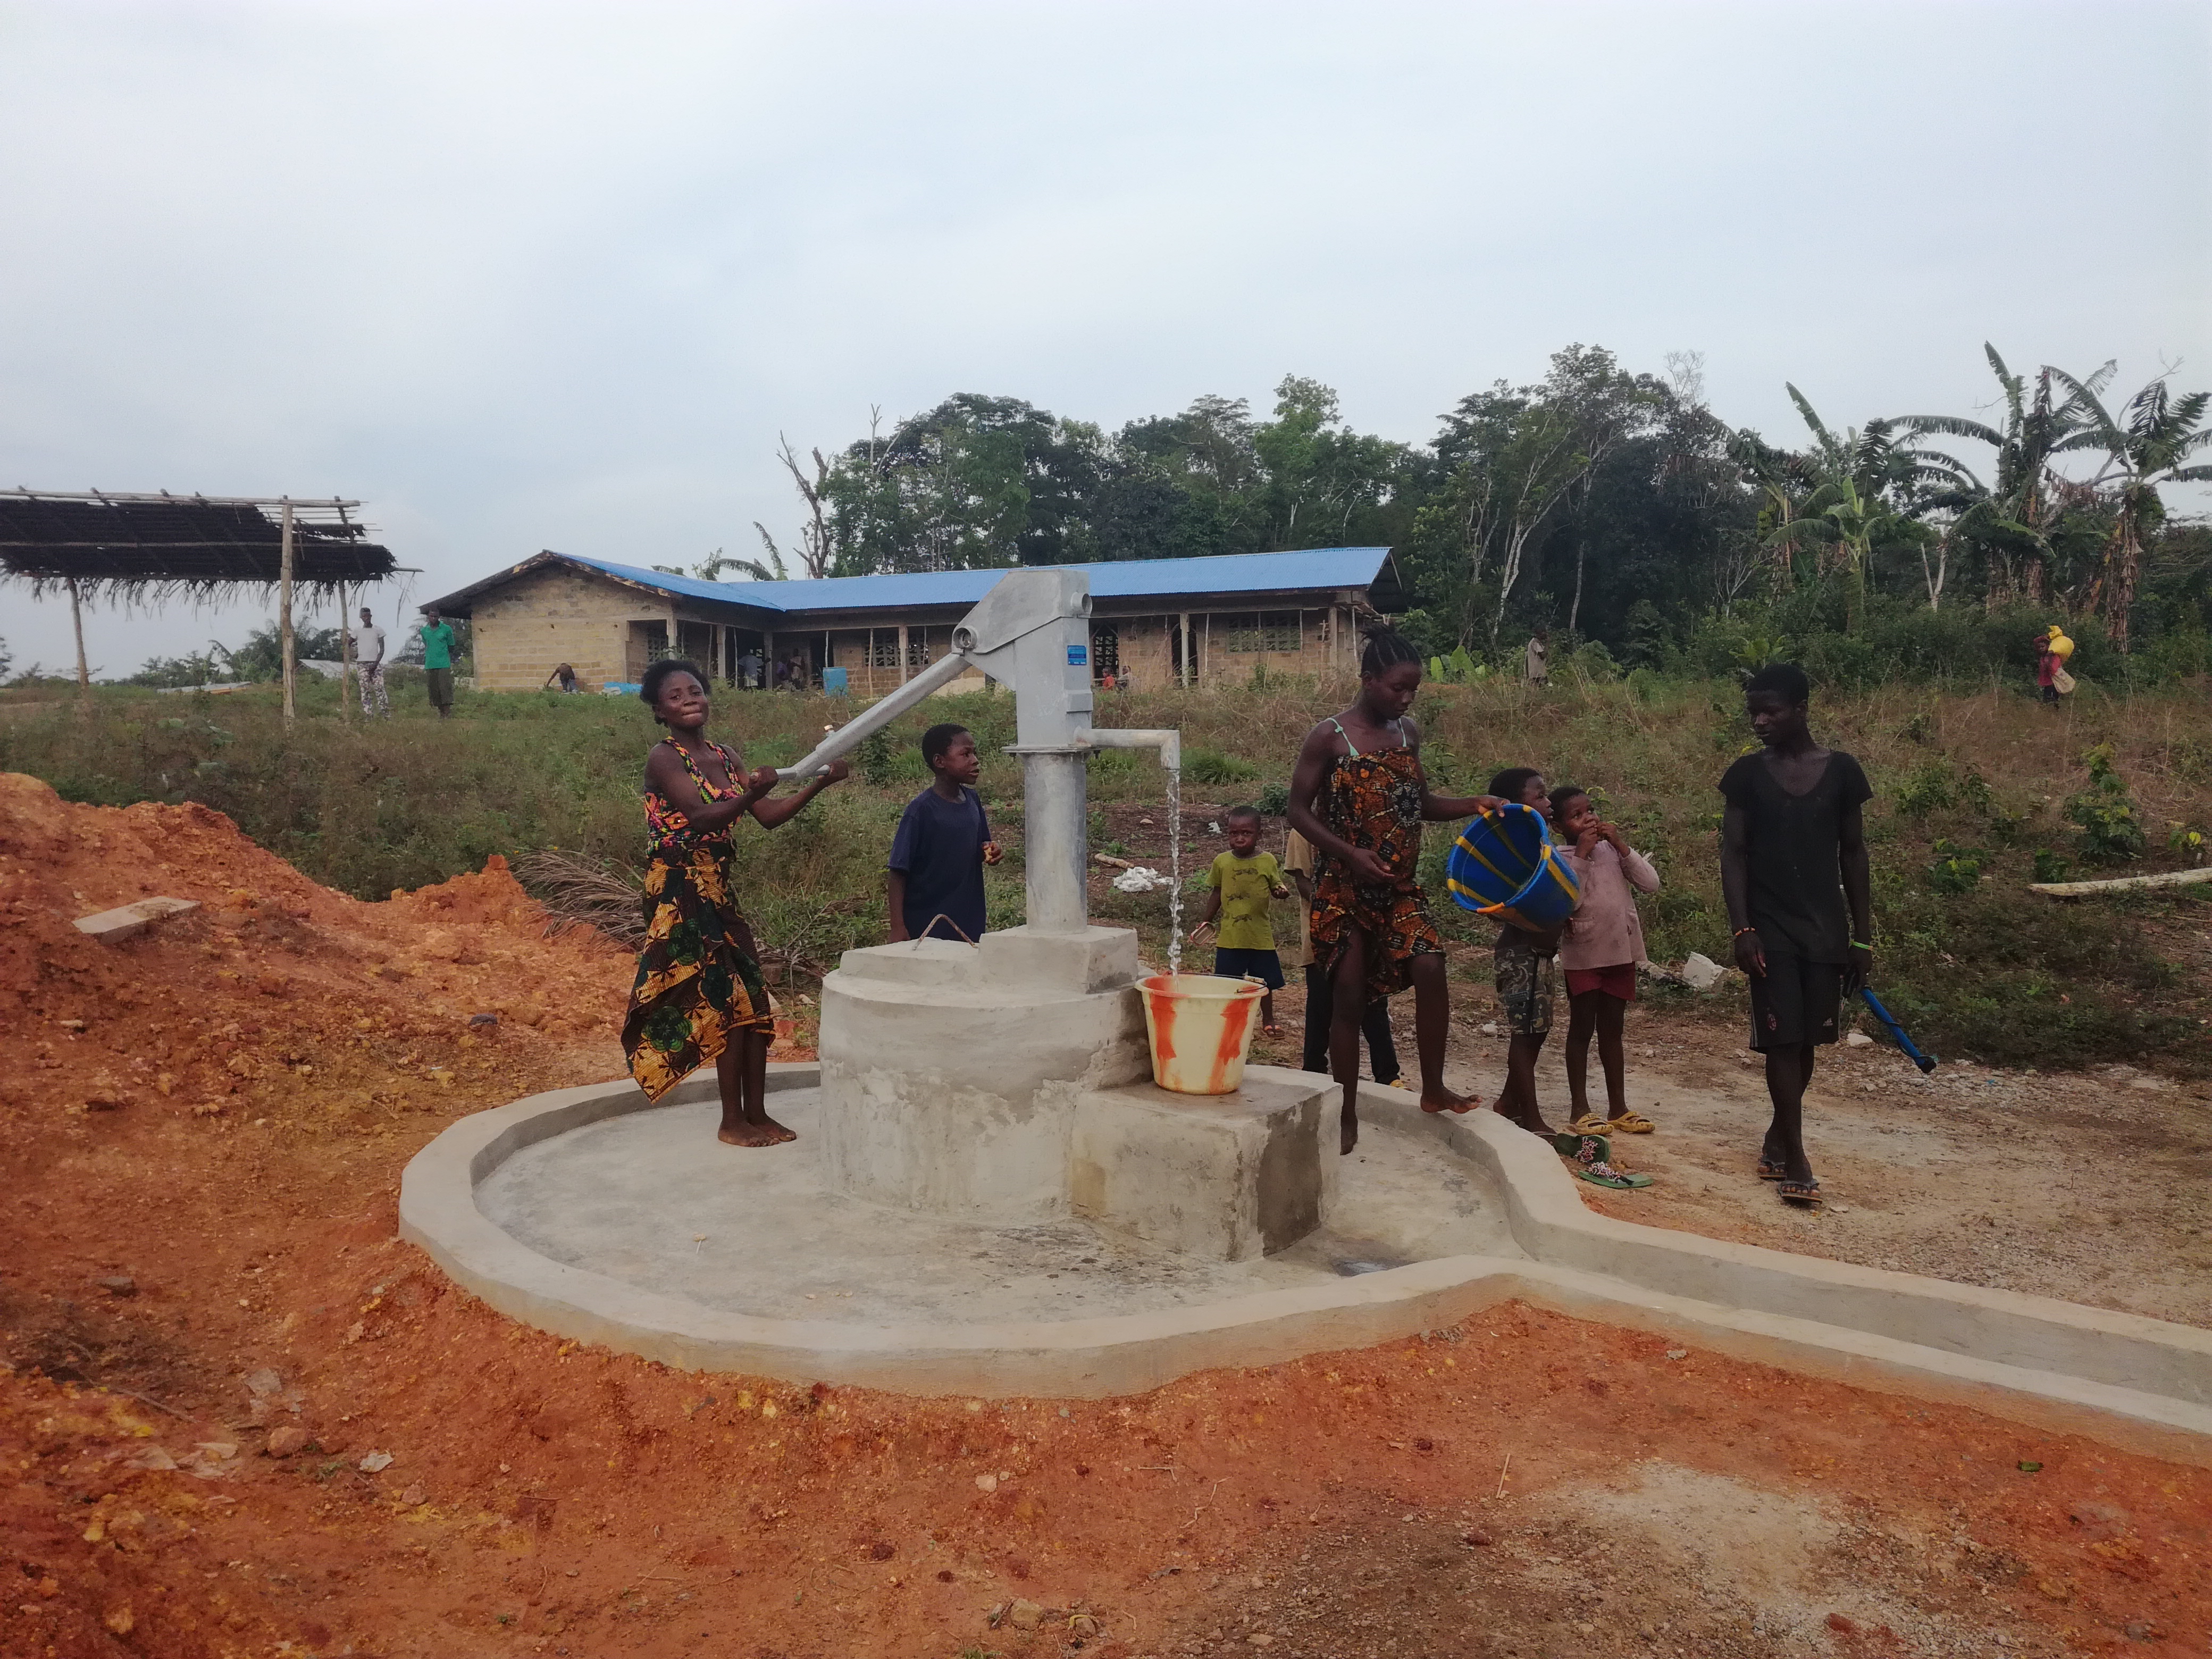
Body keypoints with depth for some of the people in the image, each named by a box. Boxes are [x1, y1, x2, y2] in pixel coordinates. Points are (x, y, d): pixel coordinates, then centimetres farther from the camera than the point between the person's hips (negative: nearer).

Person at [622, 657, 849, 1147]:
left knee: (752, 997, 5)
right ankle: (733, 1121, 3)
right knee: (727, 997, -8)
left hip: (716, 889, 7)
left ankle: (756, 1114, 15)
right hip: (678, 891, -7)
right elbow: (702, 817, -25)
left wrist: (820, 783, -7)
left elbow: (769, 817, 5)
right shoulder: (664, 758, -11)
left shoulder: (726, 757, 11)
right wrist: (750, 792, -42)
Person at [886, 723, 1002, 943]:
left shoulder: (972, 800, 5)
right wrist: (898, 929, -17)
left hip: (969, 924, 6)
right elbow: (898, 873, -13)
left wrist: (988, 852, -4)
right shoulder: (921, 809, -14)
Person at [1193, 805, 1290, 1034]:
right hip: (1230, 936, 0)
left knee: (1265, 981, 13)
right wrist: (1205, 921, 8)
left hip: (1261, 935, 0)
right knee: (1227, 983, 6)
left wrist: (1282, 892, -21)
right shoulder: (1221, 861, -3)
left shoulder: (1268, 861, -6)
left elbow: (1276, 887, 2)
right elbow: (1216, 894, 8)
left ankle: (1268, 1020, 31)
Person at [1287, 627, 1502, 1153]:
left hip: (1401, 887, 4)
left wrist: (1471, 805, 1)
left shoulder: (1408, 733, 8)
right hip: (1345, 890, -4)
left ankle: (1433, 1089, -1)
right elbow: (1299, 812, -8)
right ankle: (1348, 1114, 13)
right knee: (1349, 997, 0)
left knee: (1430, 969, -17)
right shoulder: (1329, 737, -8)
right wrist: (1351, 854, -20)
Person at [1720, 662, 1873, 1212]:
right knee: (1782, 1040, -5)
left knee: (1807, 1040, 10)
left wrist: (1863, 934, 3)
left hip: (1826, 928, 2)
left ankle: (1778, 1135, 29)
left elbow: (1853, 854, 5)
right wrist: (1742, 929, -12)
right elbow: (1734, 854, -2)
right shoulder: (1747, 774, 0)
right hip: (1771, 928, -2)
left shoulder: (1841, 770, 2)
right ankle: (1795, 1160, 1)